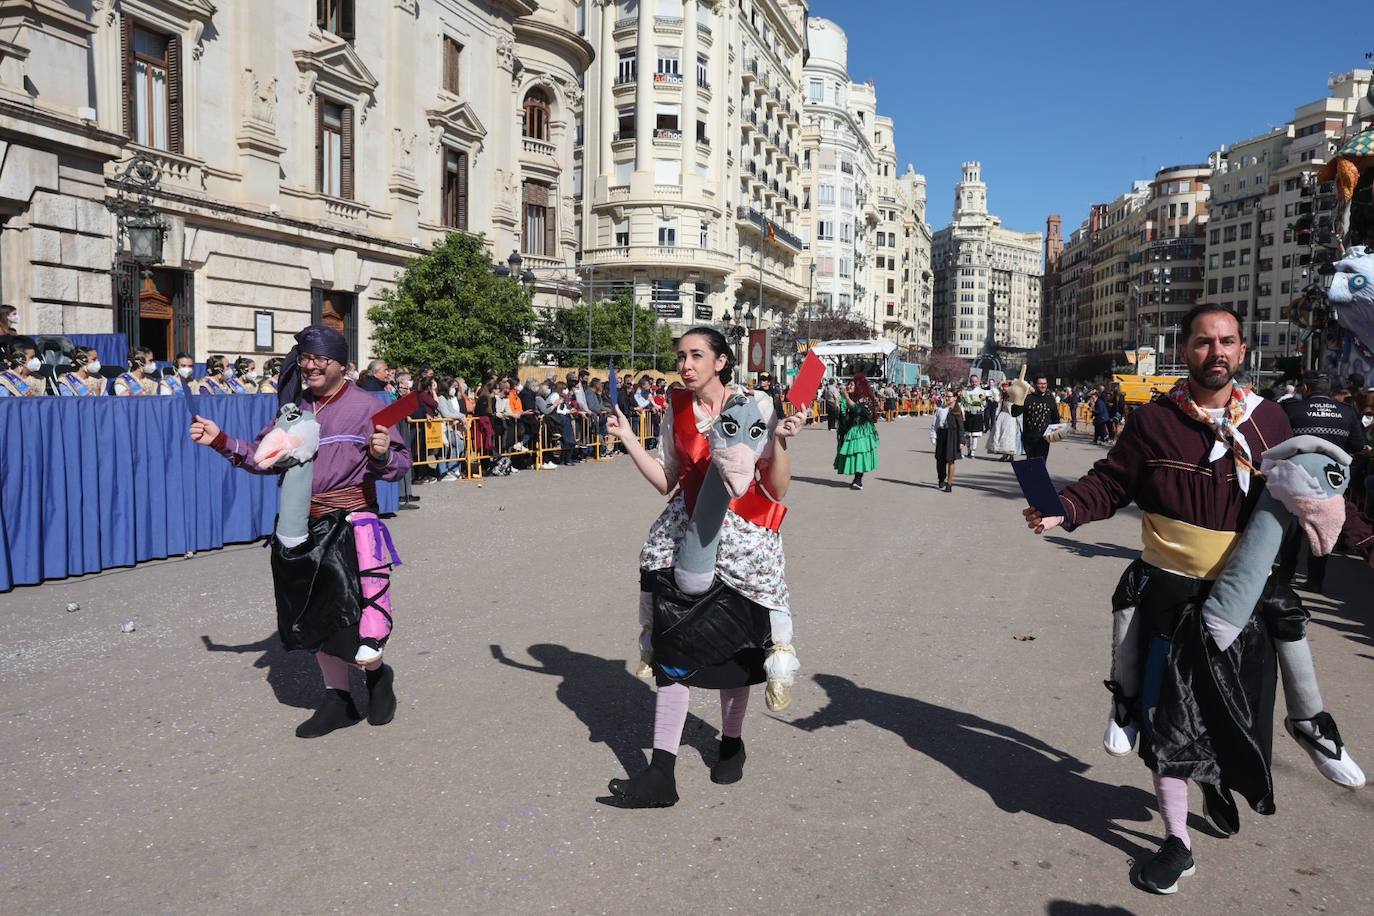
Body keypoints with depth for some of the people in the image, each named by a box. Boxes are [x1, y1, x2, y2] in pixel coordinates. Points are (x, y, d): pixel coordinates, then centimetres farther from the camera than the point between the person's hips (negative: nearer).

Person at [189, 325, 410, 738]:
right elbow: (265, 458, 17)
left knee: (347, 617, -11)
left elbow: (399, 465, -10)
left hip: (348, 526, -6)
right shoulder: (295, 407, 10)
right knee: (316, 616, 14)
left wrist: (382, 455, -31)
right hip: (301, 528, 6)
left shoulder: (365, 406, -8)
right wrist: (220, 440, 8)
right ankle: (337, 701, 31)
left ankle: (377, 673, 22)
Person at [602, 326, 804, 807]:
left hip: (743, 539, -3)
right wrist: (629, 440, 3)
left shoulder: (755, 405, -7)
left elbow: (777, 490, -8)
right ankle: (661, 772, -4)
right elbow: (666, 482, 10)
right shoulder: (677, 410, 5)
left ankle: (731, 742, 35)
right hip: (684, 534, 3)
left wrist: (780, 440, -22)